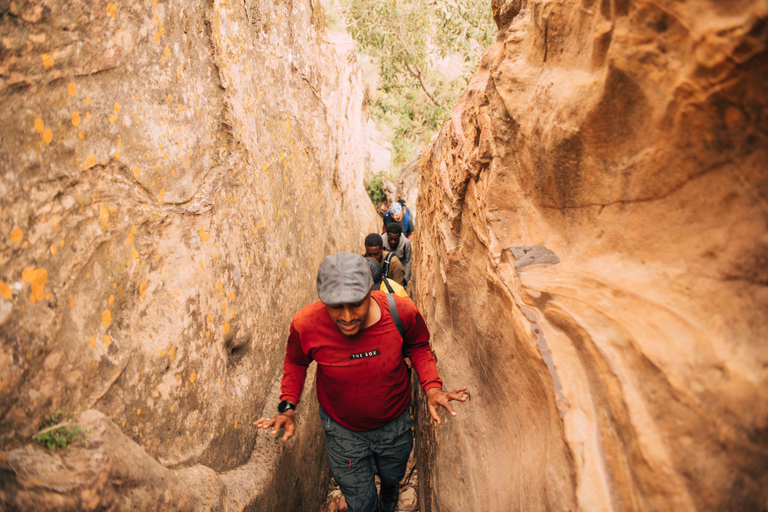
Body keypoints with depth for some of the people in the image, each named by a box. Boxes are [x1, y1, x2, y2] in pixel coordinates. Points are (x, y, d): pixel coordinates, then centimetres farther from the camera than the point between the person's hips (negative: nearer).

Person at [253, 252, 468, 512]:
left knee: (393, 476, 35)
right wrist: (287, 407, -18)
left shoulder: (402, 312, -30)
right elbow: (295, 362, -7)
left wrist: (431, 386, -22)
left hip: (395, 424, 2)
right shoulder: (306, 325, -31)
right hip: (343, 430, -1)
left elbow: (418, 346, -7)